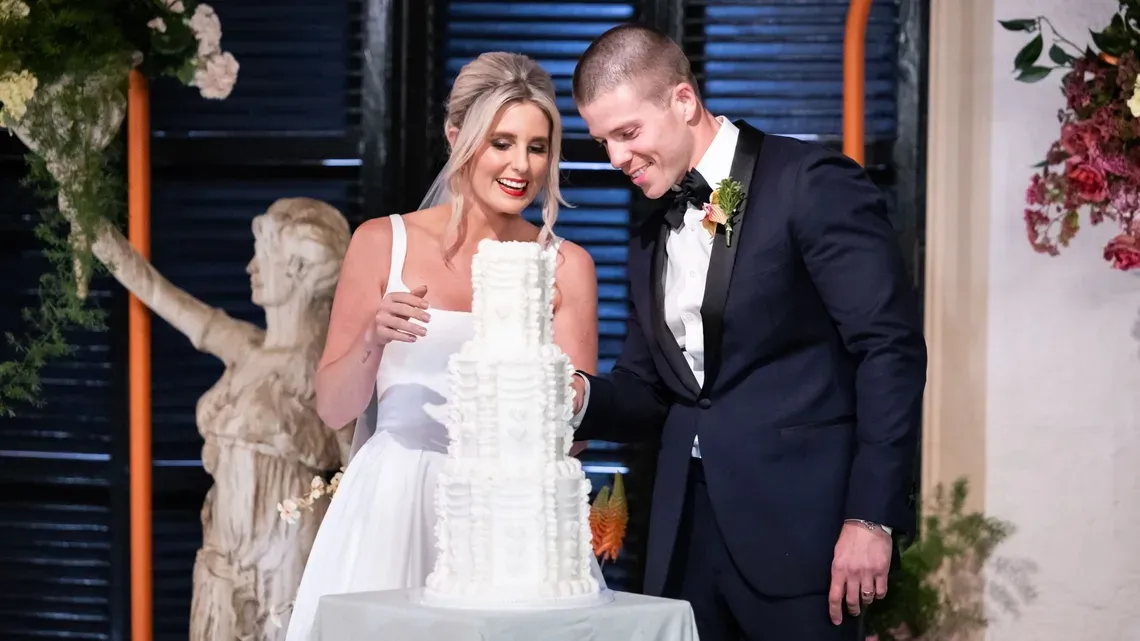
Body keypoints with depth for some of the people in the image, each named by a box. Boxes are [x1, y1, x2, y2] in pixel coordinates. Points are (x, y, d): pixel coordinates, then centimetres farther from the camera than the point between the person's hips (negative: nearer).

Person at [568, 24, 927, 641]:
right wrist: (582, 396, -3)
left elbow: (891, 348, -11)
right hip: (685, 534, 6)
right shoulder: (650, 237, 17)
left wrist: (872, 515, -16)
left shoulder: (813, 184, -6)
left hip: (796, 522, -6)